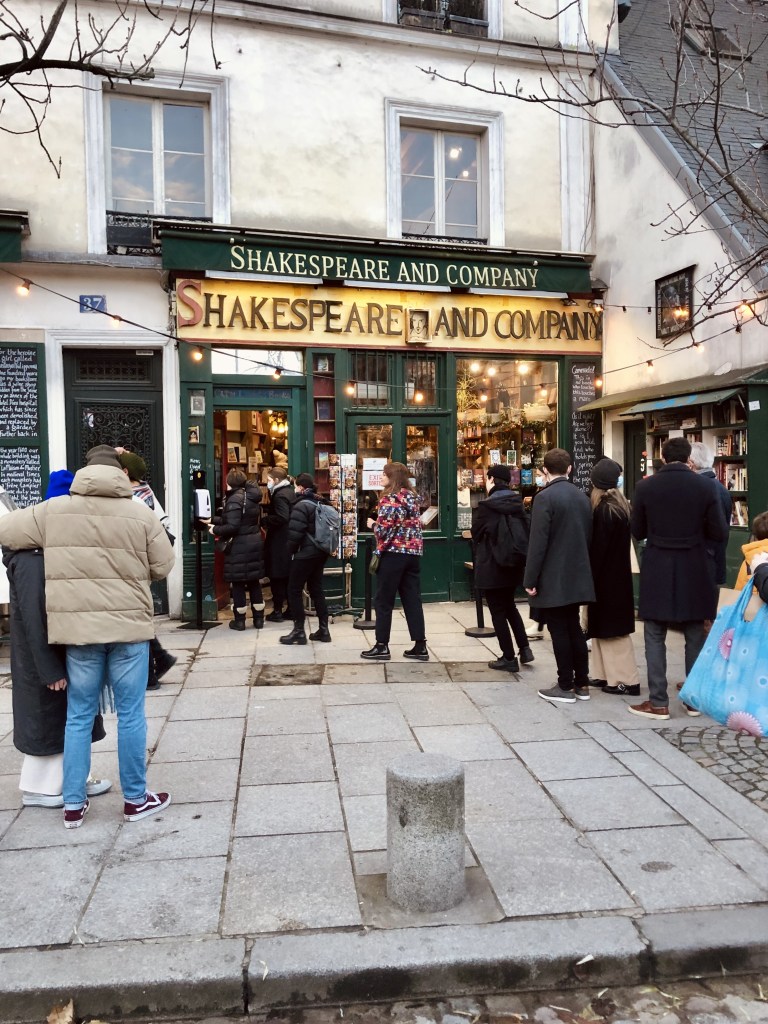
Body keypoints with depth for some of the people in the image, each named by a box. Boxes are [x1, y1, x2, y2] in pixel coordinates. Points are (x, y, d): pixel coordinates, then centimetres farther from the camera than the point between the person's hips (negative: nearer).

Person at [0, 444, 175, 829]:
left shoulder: (53, 511, -1)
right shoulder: (141, 514, -5)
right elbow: (163, 567, 1)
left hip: (78, 627, 2)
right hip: (129, 626, -1)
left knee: (79, 716, 14)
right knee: (130, 714, 8)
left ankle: (73, 804, 23)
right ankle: (136, 799, 20)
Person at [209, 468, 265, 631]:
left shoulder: (235, 499, -16)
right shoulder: (252, 497, 11)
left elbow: (232, 527, -23)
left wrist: (215, 530, -6)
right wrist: (215, 520, 18)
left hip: (239, 546, -8)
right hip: (255, 542, 8)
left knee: (237, 583, 3)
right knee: (254, 582, 13)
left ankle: (239, 621, 10)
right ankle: (258, 619, 17)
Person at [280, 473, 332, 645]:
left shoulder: (301, 505, -15)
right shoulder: (320, 504, 10)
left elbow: (295, 533, -20)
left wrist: (290, 551, -5)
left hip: (305, 553, -8)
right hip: (320, 553, 8)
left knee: (294, 591, 2)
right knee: (316, 590, 13)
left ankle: (299, 631, 3)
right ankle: (323, 630, 14)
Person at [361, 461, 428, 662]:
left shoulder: (389, 498, -12)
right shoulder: (412, 496, 13)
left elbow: (384, 529, -18)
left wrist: (372, 524, 1)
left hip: (393, 553, -8)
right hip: (413, 552, 8)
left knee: (384, 601, 3)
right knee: (412, 600, 8)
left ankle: (382, 646, 7)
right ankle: (420, 646, 8)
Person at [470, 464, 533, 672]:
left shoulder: (487, 506, -16)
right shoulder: (518, 503, 2)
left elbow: (476, 534, -4)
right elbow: (526, 530, 6)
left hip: (492, 567, -6)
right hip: (514, 564, 6)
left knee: (498, 611, 5)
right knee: (509, 606, 24)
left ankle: (509, 658, 10)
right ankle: (525, 648, 20)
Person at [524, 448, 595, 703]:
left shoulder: (545, 497, -14)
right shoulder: (582, 496, 8)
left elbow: (538, 542, -18)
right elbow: (588, 536, 13)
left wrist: (530, 579, -13)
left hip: (553, 578, -7)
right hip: (577, 575, 7)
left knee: (559, 631, 0)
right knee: (574, 628, 15)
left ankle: (566, 687, 7)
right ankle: (582, 684, 20)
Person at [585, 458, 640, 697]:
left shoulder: (603, 509, -19)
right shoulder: (621, 505, 7)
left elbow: (597, 547, -18)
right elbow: (620, 544, 11)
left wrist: (590, 579, -11)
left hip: (605, 577, -9)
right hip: (617, 575, 9)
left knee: (610, 628, 0)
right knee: (607, 626, 15)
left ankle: (626, 680, 5)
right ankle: (610, 674, 22)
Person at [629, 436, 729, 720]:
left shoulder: (645, 487, -6)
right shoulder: (705, 486, -6)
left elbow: (637, 532, 1)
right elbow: (719, 533, -4)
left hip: (657, 571, -1)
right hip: (694, 570, 1)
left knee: (655, 638, 6)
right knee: (695, 637, 13)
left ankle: (658, 703, 8)